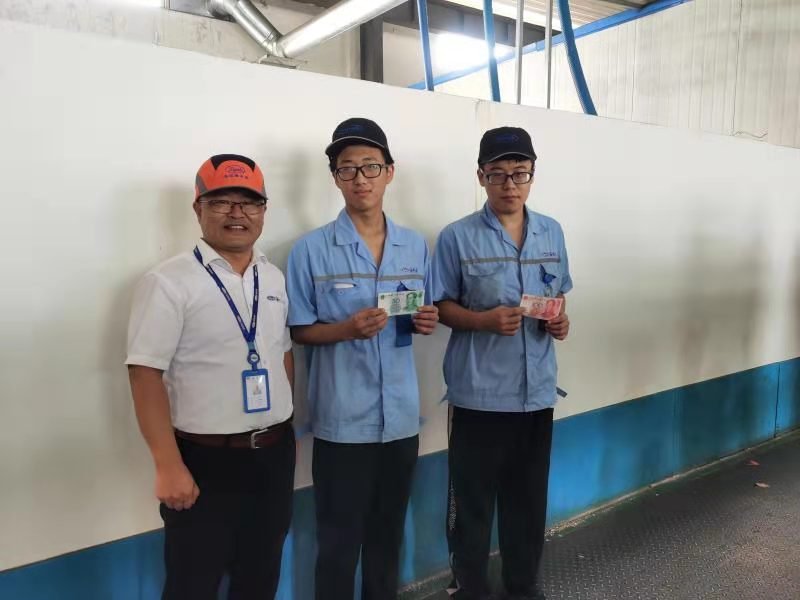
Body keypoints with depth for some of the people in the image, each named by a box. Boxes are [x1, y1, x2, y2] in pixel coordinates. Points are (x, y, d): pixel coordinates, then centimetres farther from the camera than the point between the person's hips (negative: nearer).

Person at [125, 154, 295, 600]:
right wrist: (169, 467, -18)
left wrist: (285, 431, 13)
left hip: (274, 454, 6)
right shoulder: (169, 282, -12)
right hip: (205, 461, -5)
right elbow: (146, 376, -15)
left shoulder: (274, 278, 6)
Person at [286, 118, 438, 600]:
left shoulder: (417, 247, 4)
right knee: (340, 538, 9)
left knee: (388, 532, 20)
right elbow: (298, 332, -4)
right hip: (342, 419, -4)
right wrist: (347, 329, -21)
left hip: (401, 415, 4)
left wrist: (426, 322, -9)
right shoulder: (312, 249, -7)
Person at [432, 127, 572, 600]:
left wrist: (561, 322, -5)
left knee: (530, 496, 16)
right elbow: (442, 307, -3)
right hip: (480, 391, -4)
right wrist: (485, 321, -20)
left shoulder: (552, 233, 7)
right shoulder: (457, 237, -7)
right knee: (473, 499, 8)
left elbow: (559, 296, 16)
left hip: (538, 389, 4)